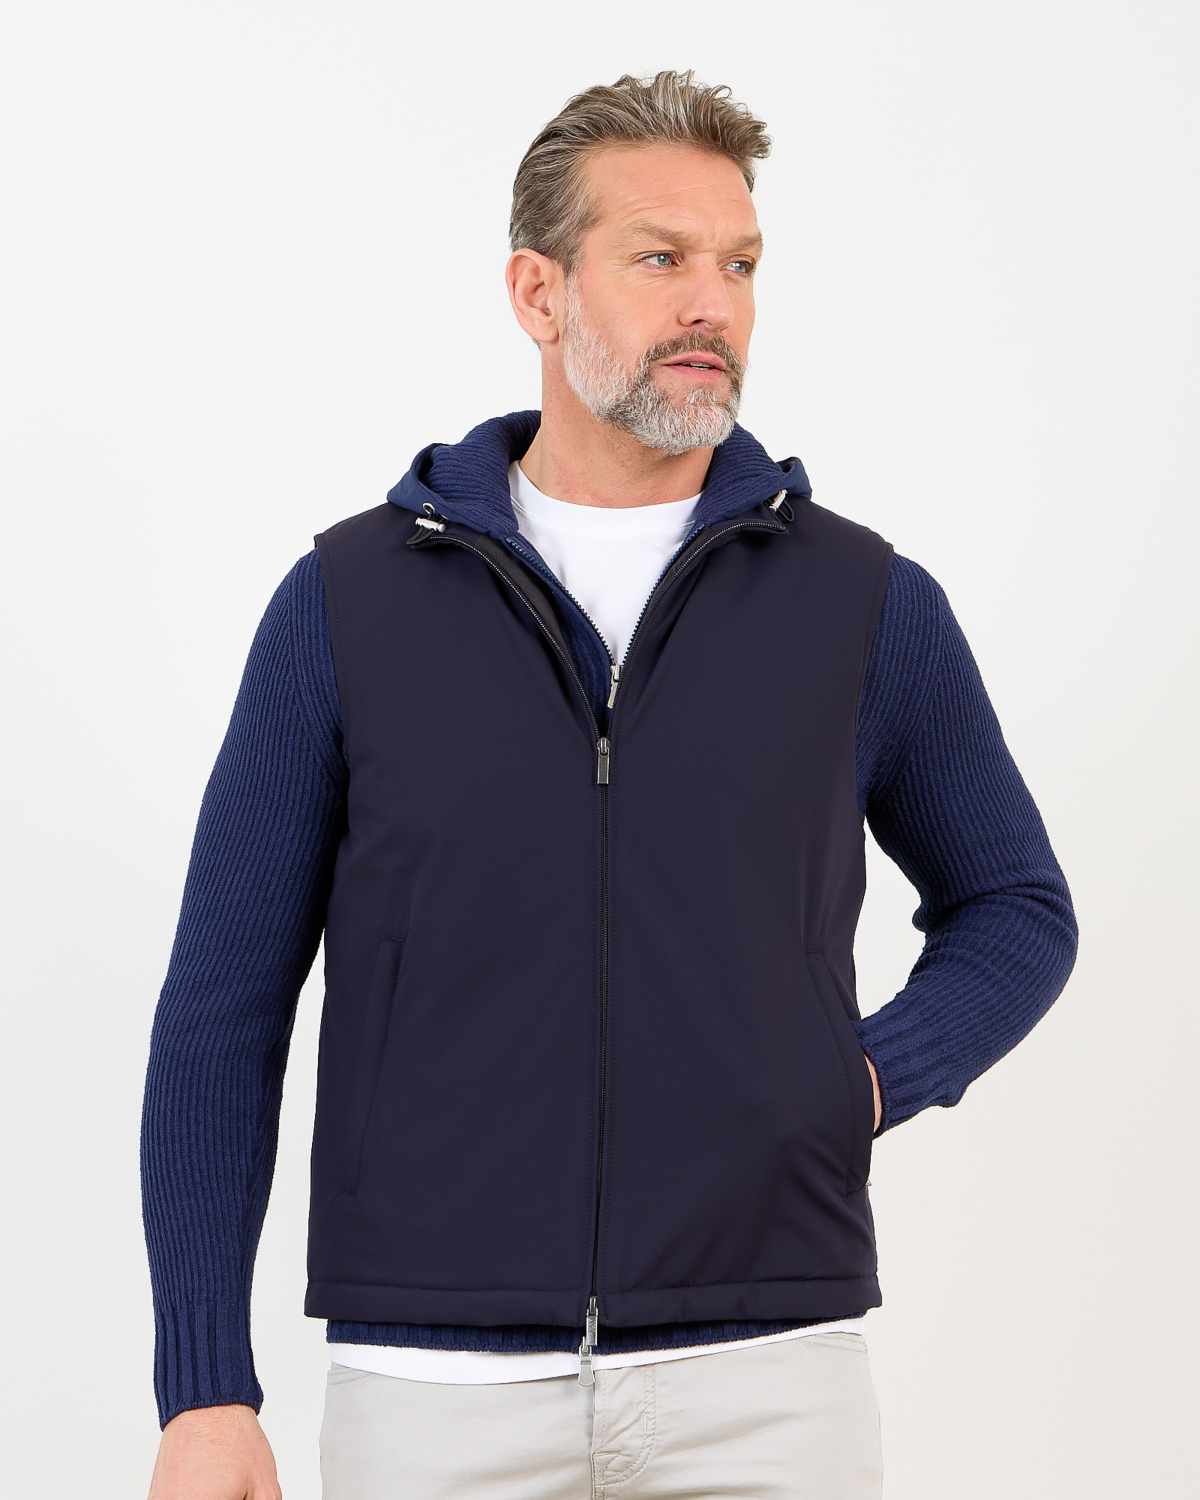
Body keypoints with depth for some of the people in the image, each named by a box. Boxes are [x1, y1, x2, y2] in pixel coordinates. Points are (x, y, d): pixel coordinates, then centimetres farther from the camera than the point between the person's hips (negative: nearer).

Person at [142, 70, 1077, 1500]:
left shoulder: (867, 604, 4)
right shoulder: (351, 600, 3)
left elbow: (1017, 909, 19)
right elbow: (223, 1010, 3)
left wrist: (871, 1079, -1)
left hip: (763, 1380, 0)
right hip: (432, 1383, 0)